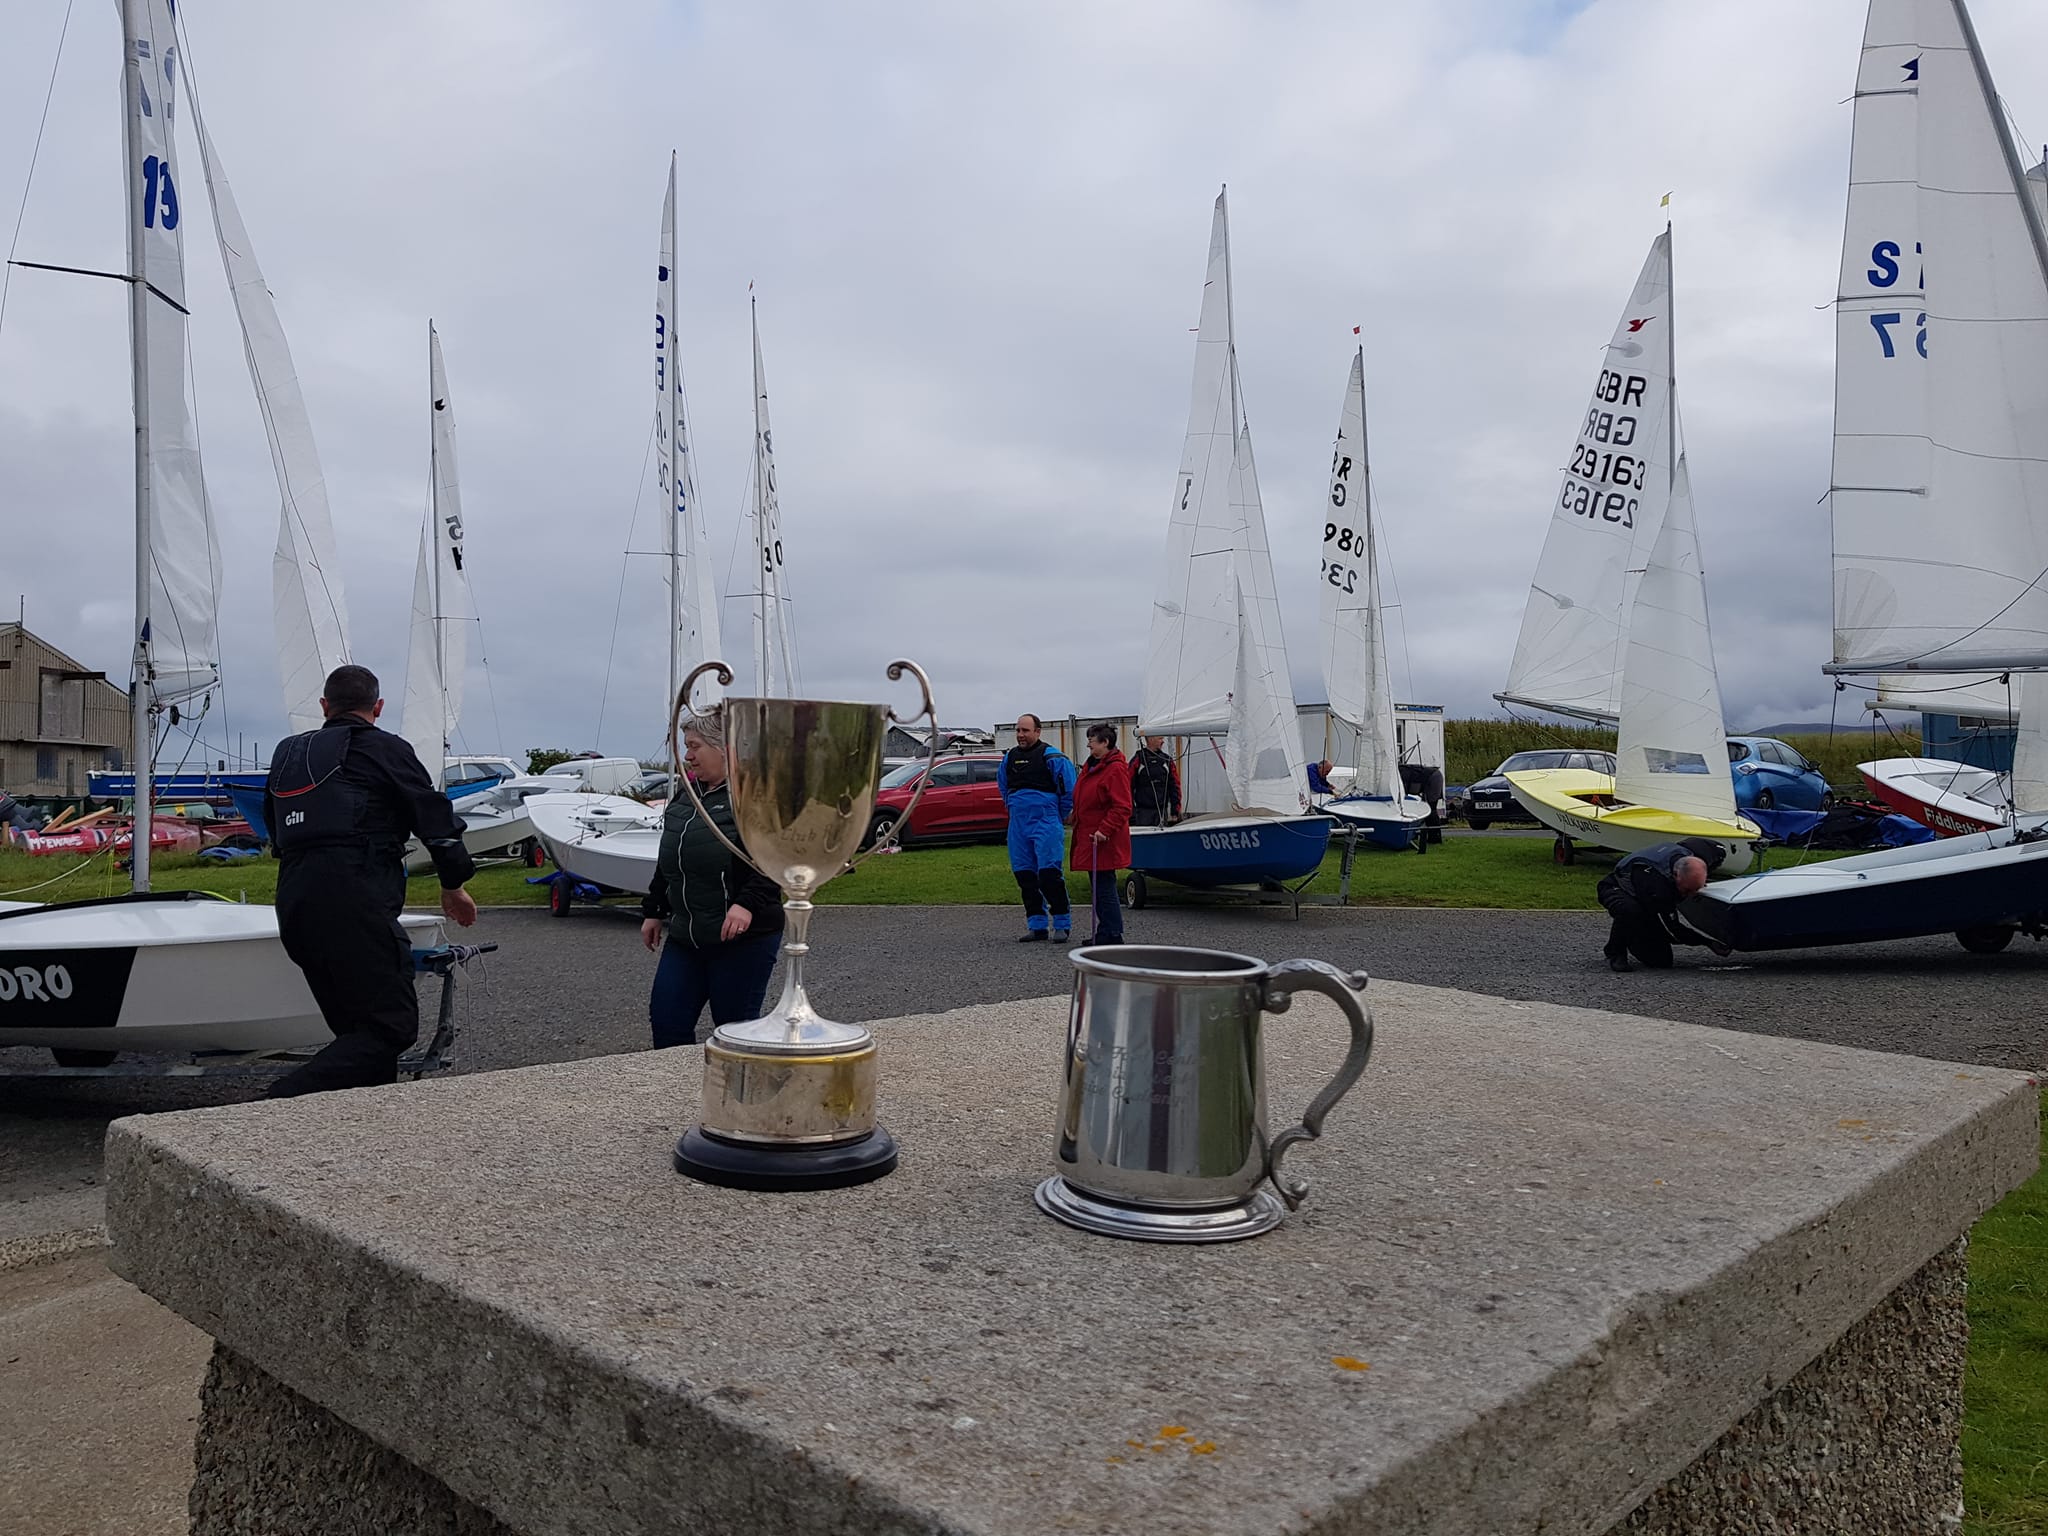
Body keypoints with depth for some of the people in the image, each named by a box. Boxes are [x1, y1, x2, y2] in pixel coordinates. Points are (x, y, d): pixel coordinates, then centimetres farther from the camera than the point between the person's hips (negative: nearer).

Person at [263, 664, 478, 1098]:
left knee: (359, 1029, 13)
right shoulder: (384, 748, 4)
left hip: (293, 908, 8)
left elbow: (276, 834, 27)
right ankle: (287, 1099, -21)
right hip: (355, 905, -7)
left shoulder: (286, 755, 22)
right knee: (393, 1027, -7)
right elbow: (434, 817, 4)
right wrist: (453, 886, 18)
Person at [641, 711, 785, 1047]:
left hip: (744, 935, -8)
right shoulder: (686, 793, 17)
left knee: (735, 1030, 1)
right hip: (685, 935, 8)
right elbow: (667, 861, 25)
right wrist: (654, 911, 24)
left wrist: (747, 903, -27)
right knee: (665, 1019, 4)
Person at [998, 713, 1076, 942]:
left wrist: (1061, 815, 3)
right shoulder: (1009, 757, 13)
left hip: (1045, 823, -7)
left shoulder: (1050, 756, -7)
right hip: (1018, 824, 7)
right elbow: (1002, 784, 31)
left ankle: (1062, 925, -5)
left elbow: (1069, 786, -5)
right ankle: (1036, 927, 14)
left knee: (1049, 872, -12)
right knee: (1024, 873, 6)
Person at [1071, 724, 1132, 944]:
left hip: (1103, 841, -10)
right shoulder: (1090, 765, 15)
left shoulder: (1116, 769, -15)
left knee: (1104, 888, -7)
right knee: (1098, 888, 14)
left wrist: (1104, 830, -24)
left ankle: (1112, 935, -1)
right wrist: (1075, 815, 19)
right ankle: (1104, 933, 21)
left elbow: (1122, 808, -20)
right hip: (1087, 837, 10)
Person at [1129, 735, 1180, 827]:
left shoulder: (1167, 761, 9)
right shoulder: (1137, 760, -3)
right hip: (1143, 812, -4)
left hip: (1162, 812, 4)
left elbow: (1175, 787, 10)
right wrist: (1130, 813, -7)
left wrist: (1175, 812, 4)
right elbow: (1129, 787, -3)